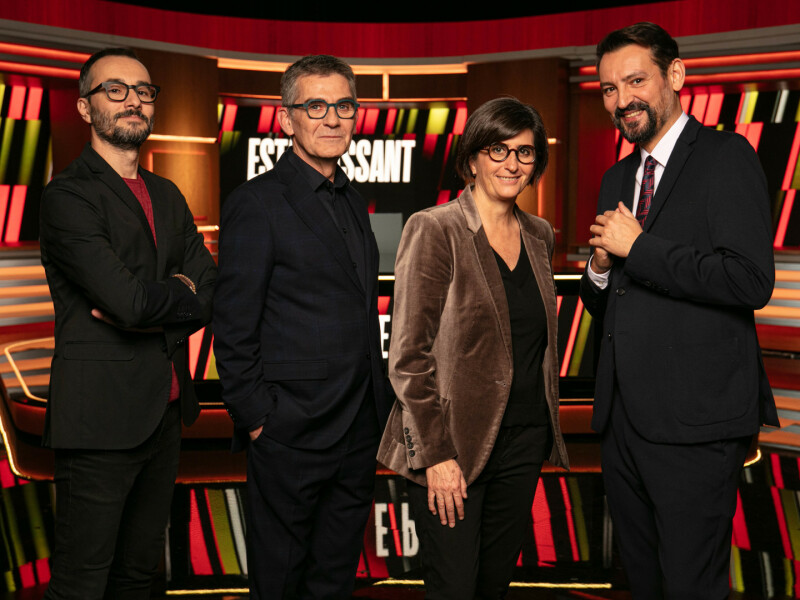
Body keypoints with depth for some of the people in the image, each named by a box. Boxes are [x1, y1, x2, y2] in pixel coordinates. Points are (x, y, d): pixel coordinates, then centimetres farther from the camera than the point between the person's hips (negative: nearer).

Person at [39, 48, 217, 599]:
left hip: (166, 413, 7)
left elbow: (211, 295, 7)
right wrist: (182, 293, -2)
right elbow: (129, 300, -21)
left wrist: (150, 310, -10)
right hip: (101, 414, -7)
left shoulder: (167, 196, 15)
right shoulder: (68, 197, -9)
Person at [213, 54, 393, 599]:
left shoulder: (353, 202, 14)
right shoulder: (256, 203, -10)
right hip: (291, 432, -7)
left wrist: (380, 400, 13)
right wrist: (255, 418, -13)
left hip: (361, 429, 7)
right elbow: (234, 327, -12)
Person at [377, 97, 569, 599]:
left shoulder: (539, 235, 10)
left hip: (524, 441, 6)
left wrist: (547, 431, 12)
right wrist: (435, 454, -16)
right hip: (452, 443, -6)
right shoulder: (434, 230, -9)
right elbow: (409, 355, -12)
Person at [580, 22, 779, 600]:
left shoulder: (725, 157, -6)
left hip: (695, 421, -7)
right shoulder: (618, 178, 17)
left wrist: (638, 246, -14)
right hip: (624, 419, 8)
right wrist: (600, 269, 0)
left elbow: (751, 281, -20)